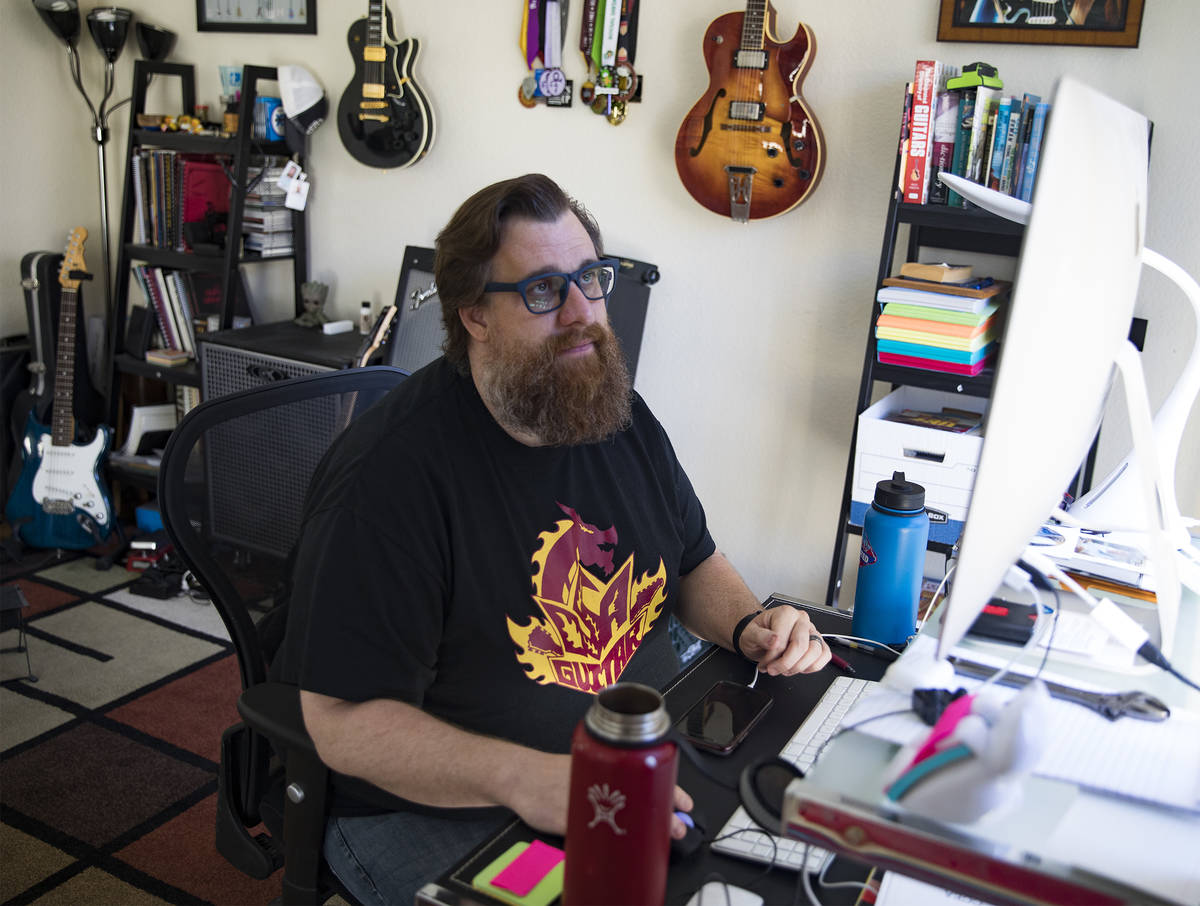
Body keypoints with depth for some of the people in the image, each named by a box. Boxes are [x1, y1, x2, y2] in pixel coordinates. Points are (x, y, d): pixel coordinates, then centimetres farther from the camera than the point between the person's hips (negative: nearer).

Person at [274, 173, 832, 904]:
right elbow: (344, 724, -21)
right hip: (443, 813, -6)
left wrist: (751, 624, -2)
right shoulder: (389, 474, -20)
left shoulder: (621, 416, 4)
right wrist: (525, 780, -33)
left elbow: (694, 562, 19)